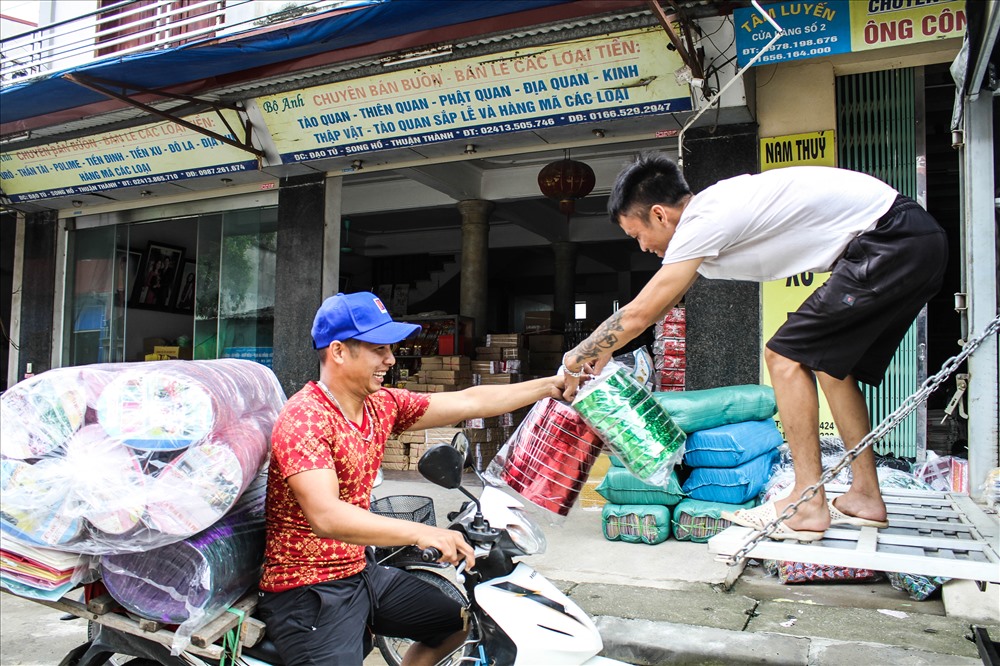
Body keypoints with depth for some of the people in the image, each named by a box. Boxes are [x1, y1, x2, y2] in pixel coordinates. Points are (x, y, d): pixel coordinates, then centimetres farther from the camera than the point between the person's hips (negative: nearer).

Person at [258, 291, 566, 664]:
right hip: (307, 589, -8)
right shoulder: (303, 417, -22)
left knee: (457, 623, 17)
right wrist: (420, 533, -43)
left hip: (361, 571, 8)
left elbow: (469, 402, 3)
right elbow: (326, 516, -34)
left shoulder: (382, 405, 1)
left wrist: (552, 385, 2)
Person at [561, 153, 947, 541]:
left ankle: (807, 505, -4)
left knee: (786, 357, -8)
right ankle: (865, 498, 19)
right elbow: (660, 304, 22)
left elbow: (638, 315, -12)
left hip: (891, 243, -10)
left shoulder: (704, 222, -16)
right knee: (830, 362, 16)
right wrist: (602, 353, 26)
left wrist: (577, 361, 2)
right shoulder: (708, 210, 13)